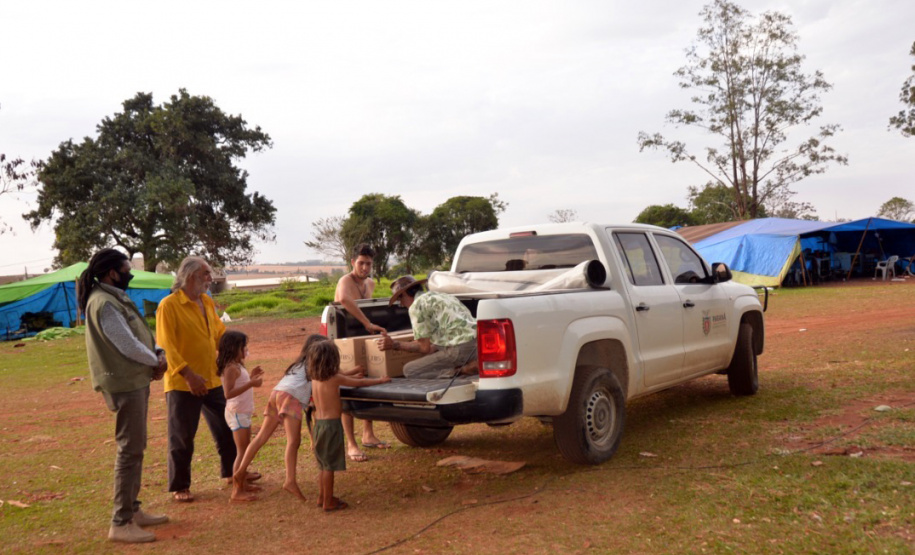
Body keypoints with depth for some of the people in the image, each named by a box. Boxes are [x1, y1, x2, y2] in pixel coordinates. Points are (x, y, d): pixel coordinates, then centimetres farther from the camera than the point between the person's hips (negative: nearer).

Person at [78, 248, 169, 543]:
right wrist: (156, 361, -3)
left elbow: (140, 334, 15)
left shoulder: (116, 298, 13)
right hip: (124, 384, -10)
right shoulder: (104, 303, -19)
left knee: (134, 448, 16)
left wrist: (158, 354, -2)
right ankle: (120, 524, 1)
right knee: (130, 451, -6)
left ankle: (132, 510, 27)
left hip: (136, 380, 10)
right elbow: (128, 346, -20)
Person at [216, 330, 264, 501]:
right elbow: (228, 393, -28)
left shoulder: (237, 366, 11)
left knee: (246, 450, 18)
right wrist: (251, 383, -29)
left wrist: (251, 376, 10)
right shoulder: (231, 368, -19)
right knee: (242, 451, -7)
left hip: (244, 413, 10)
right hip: (236, 414, -10)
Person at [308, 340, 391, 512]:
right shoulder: (335, 378, -14)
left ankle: (322, 497, 28)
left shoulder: (315, 379, 5)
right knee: (329, 466, 0)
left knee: (323, 464, 18)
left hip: (319, 423, 7)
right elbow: (359, 383, -4)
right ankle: (328, 502, 7)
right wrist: (380, 380, 8)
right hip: (331, 424, -7)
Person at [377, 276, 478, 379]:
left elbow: (425, 348, -1)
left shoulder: (417, 305, 0)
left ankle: (462, 370, -11)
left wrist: (395, 345, 7)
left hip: (459, 349, -8)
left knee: (408, 370, 1)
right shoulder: (443, 296, 24)